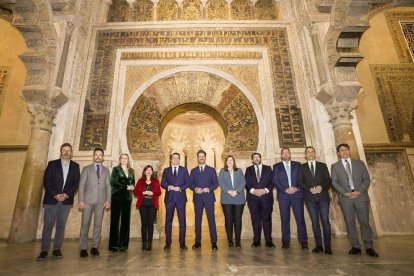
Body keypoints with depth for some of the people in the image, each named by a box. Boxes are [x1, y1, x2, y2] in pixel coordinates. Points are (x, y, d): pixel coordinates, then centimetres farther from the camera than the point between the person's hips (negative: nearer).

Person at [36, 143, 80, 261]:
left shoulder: (75, 166, 8)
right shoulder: (52, 164, 5)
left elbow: (76, 182, 3)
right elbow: (46, 181, -1)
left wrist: (67, 194, -11)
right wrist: (55, 194, -11)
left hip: (66, 200, 1)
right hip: (51, 199, -1)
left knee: (61, 225, 5)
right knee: (48, 225, 0)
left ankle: (56, 249, 12)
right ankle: (44, 251, 8)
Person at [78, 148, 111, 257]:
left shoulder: (106, 170, 13)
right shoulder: (86, 169, 8)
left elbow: (108, 186, 9)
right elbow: (81, 185, 2)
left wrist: (108, 200, -1)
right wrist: (81, 200, -7)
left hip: (101, 201, 2)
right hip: (88, 200, -1)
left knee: (98, 224, 4)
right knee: (85, 224, -1)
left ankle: (95, 247, 12)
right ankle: (83, 248, 8)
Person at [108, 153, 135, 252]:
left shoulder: (131, 171, 15)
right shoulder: (116, 169, 3)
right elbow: (113, 182, -8)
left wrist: (132, 187, -6)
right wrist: (126, 187, -13)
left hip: (127, 198, 4)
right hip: (117, 197, -4)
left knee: (126, 220, 3)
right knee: (115, 220, -2)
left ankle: (123, 243, 10)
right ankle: (113, 244, 4)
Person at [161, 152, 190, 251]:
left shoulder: (184, 170, 10)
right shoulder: (166, 170, 12)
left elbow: (188, 183, 4)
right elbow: (162, 183, 6)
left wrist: (180, 188, -12)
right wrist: (168, 187, -13)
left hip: (181, 198, 0)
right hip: (169, 198, 1)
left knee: (182, 221, 1)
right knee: (168, 221, 4)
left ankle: (182, 243, 10)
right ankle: (168, 243, 13)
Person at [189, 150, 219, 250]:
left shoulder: (211, 170, 8)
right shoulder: (193, 171, 12)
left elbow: (216, 183, 3)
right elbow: (190, 184, 7)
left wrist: (209, 189, -14)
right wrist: (195, 189, -12)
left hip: (209, 197, -1)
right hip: (197, 198, 2)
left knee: (211, 219, -3)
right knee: (197, 219, 6)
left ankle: (214, 242, 4)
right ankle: (198, 241, 15)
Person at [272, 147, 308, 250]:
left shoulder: (297, 165, 14)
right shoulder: (276, 166, 11)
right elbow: (275, 181, 2)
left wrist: (297, 188, -9)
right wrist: (285, 189, -10)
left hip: (297, 194, 0)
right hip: (283, 195, 0)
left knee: (300, 218, -2)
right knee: (285, 219, 2)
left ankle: (303, 241, 7)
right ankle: (286, 242, 10)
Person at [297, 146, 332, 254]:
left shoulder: (323, 166, 13)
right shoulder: (302, 167, 11)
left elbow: (328, 180, 5)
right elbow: (300, 182, 3)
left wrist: (321, 187, -14)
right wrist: (309, 189, -12)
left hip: (323, 196, 0)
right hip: (310, 198, 0)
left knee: (325, 220, -4)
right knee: (315, 221, 4)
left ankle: (327, 246, 3)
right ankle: (318, 245, 10)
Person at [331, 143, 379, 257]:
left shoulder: (360, 163, 13)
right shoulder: (335, 166, 10)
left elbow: (367, 179, 6)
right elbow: (334, 182, 3)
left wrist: (359, 191, -9)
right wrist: (345, 193, -11)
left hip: (361, 196, 0)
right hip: (345, 197, 0)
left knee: (365, 222, -1)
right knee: (350, 222, 1)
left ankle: (369, 247, 9)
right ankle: (355, 247, 10)